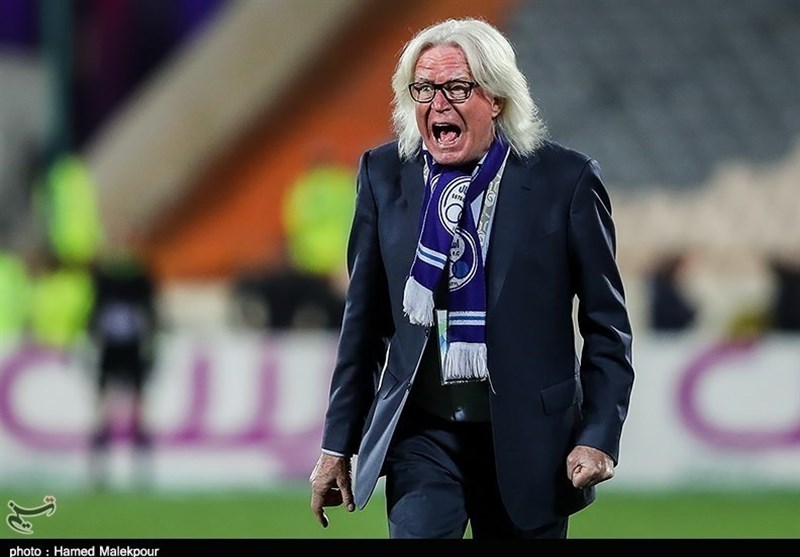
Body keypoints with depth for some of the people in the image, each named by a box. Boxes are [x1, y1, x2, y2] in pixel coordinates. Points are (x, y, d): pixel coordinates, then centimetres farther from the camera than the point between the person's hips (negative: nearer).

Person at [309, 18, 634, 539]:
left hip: (526, 438, -1)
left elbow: (607, 323, 1)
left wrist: (599, 436, -7)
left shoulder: (565, 179, -4)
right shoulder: (385, 174, 4)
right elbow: (364, 319, 10)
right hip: (421, 431, 1)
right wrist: (338, 444, 10)